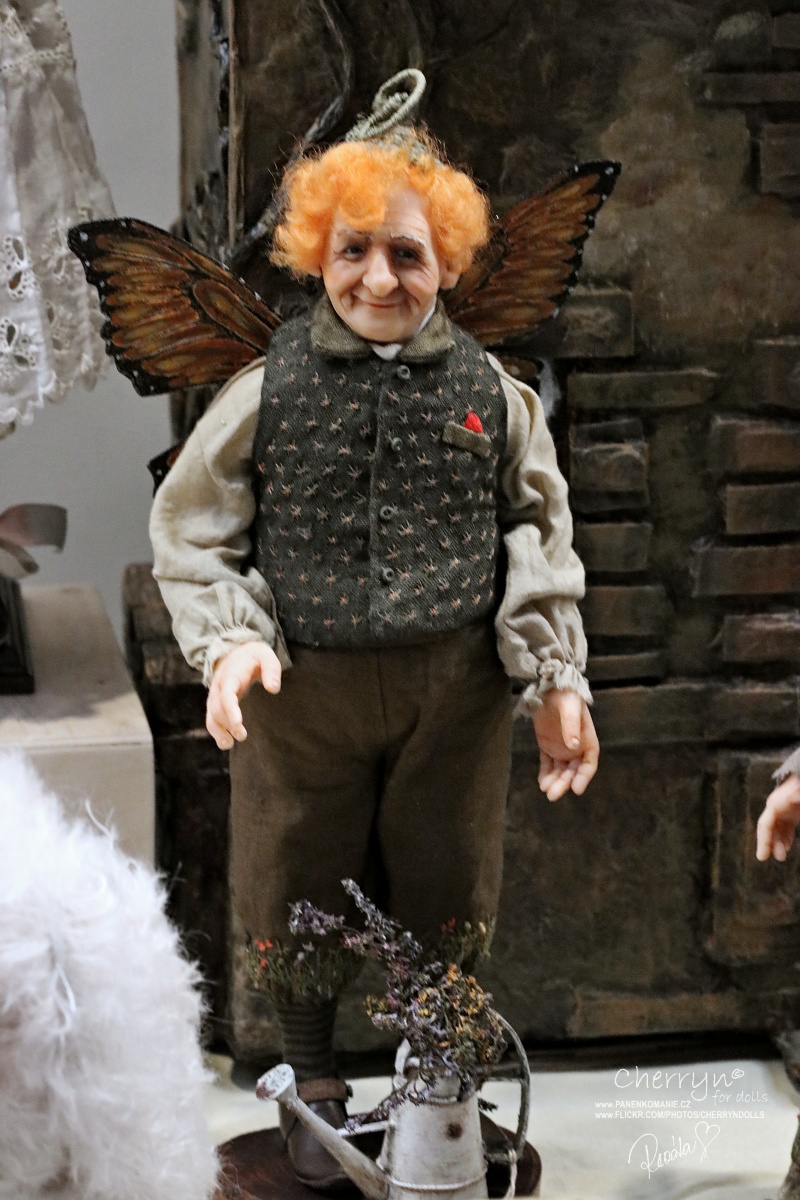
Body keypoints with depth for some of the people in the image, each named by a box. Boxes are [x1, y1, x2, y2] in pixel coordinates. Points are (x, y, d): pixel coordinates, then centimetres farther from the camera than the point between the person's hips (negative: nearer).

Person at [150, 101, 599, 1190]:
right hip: (303, 692, -1)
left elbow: (541, 538, 5)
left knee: (444, 894, 15)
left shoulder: (490, 392, -2)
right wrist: (232, 640, -15)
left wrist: (556, 679, -3)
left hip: (454, 692, 1)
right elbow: (193, 536, 1)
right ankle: (314, 1083, 38)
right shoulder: (267, 392, -6)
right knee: (301, 893, 13)